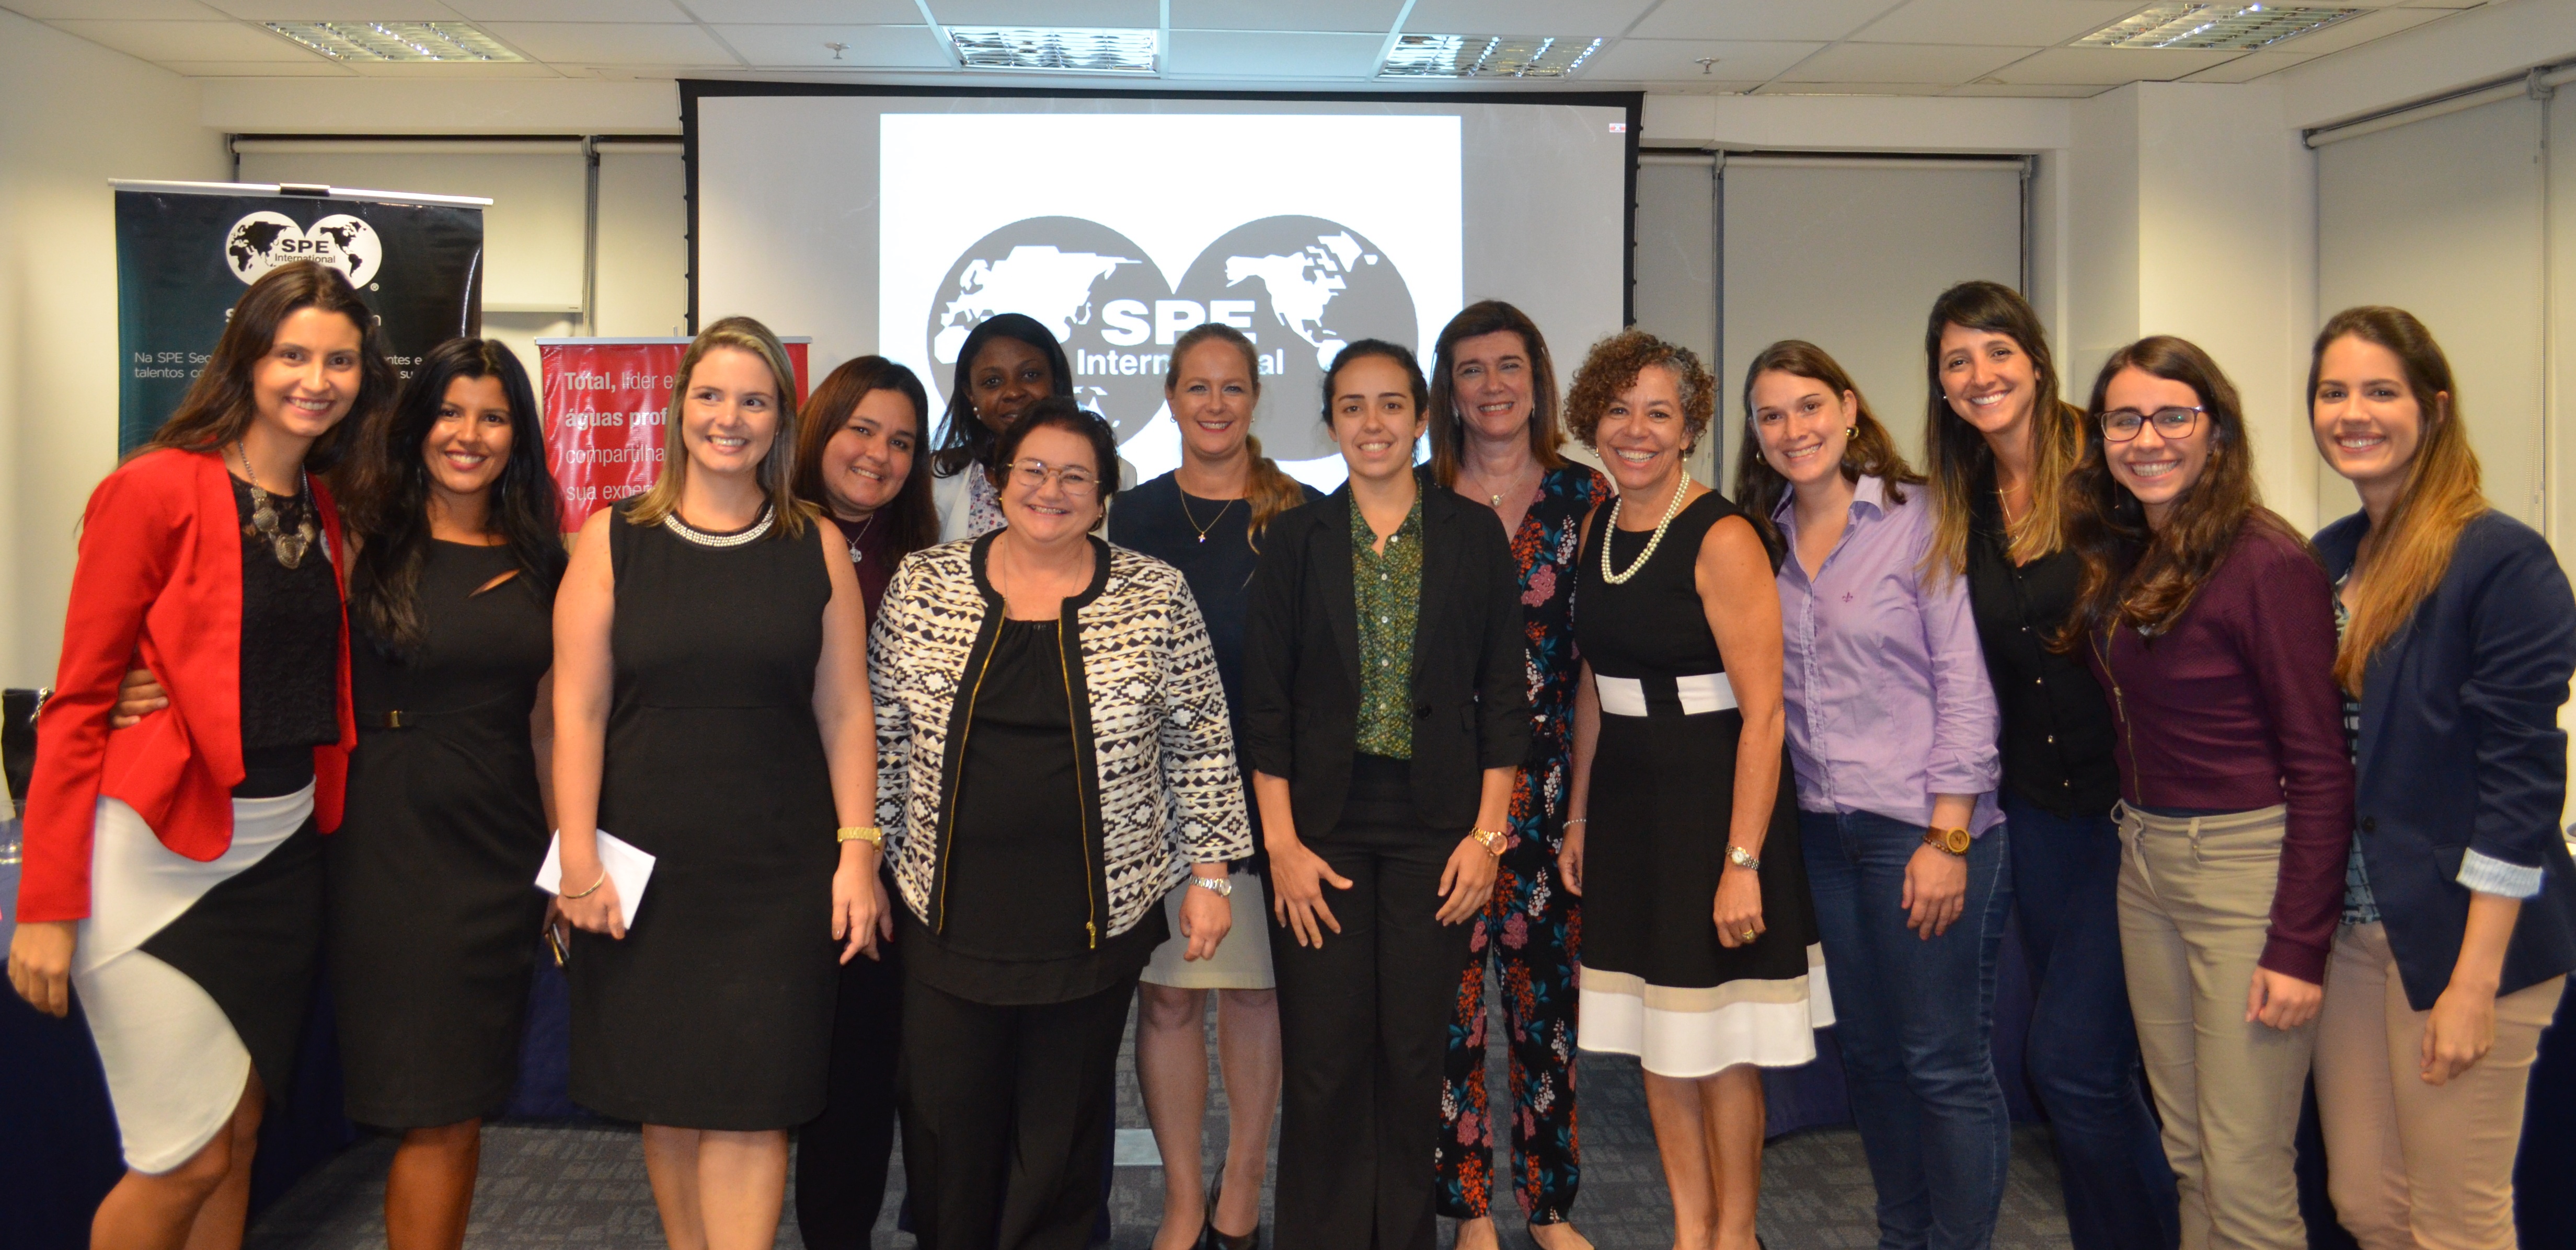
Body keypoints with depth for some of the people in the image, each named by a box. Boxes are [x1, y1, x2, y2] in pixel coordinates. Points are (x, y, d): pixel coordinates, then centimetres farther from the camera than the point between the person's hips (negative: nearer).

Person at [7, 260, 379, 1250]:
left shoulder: (329, 509, 10)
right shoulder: (155, 490, -10)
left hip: (281, 857, 6)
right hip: (157, 859, -6)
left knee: (239, 1139, 13)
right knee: (189, 1162, -4)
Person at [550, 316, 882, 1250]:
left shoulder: (816, 549, 5)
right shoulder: (614, 539, 3)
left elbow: (844, 712, 4)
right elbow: (578, 708, -1)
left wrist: (858, 851, -1)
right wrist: (579, 859, -6)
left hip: (777, 873, 0)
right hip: (644, 869, 1)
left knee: (751, 1104, -2)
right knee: (666, 1099, 10)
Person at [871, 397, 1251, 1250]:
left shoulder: (1155, 596, -2)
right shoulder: (924, 584, 1)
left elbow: (1200, 744, 2)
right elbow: (883, 733, 6)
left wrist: (1209, 875, 1)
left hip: (1096, 911, -1)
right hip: (952, 907, 1)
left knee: (1066, 1116, 11)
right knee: (944, 1114, 10)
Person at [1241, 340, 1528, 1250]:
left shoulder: (1472, 537, 5)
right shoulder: (1297, 541, 4)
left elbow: (1504, 697, 5)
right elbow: (1264, 706, 2)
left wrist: (1487, 833, -2)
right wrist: (1282, 844, -5)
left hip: (1436, 830, 0)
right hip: (1322, 827, 0)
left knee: (1415, 1054, 5)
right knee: (1323, 1058, 1)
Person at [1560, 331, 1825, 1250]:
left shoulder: (1722, 539, -14)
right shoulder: (1598, 531, 8)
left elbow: (1764, 714, -17)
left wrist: (1742, 861, -21)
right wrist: (1578, 817, 13)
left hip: (1714, 802, -6)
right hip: (1627, 804, 7)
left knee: (1720, 1044, 3)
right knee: (1656, 1037, 13)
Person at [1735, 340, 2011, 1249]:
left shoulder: (1919, 519, -7)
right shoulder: (1766, 541, 9)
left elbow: (1966, 685, -10)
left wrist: (1948, 838, -14)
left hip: (1924, 830, -5)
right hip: (1824, 833, 6)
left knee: (1945, 1063, 1)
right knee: (1867, 1054, 15)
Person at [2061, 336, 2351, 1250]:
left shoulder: (2268, 563, -14)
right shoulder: (2120, 558, 8)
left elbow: (2322, 768, -15)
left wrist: (2298, 946, -17)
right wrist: (2136, 840, 3)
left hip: (2247, 866, -7)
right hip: (2143, 864, 7)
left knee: (2245, 1175, -2)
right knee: (2186, 1150, 16)